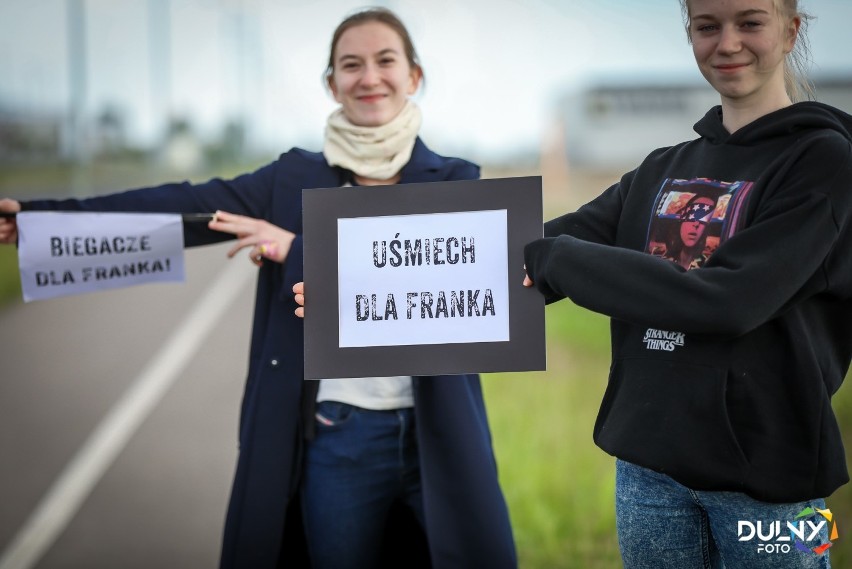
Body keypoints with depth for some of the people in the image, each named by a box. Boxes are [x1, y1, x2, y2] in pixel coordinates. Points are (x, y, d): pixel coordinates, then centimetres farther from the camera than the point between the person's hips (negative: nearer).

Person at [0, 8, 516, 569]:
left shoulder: (454, 180, 3)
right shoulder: (295, 179, 5)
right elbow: (187, 206, -5)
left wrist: (300, 251, -22)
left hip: (436, 436, 0)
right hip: (338, 437, 1)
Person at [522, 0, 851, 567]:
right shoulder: (662, 169, 11)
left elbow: (729, 299, -19)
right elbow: (539, 253, 0)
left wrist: (553, 260, -19)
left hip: (766, 472, -5)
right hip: (648, 463, 5)